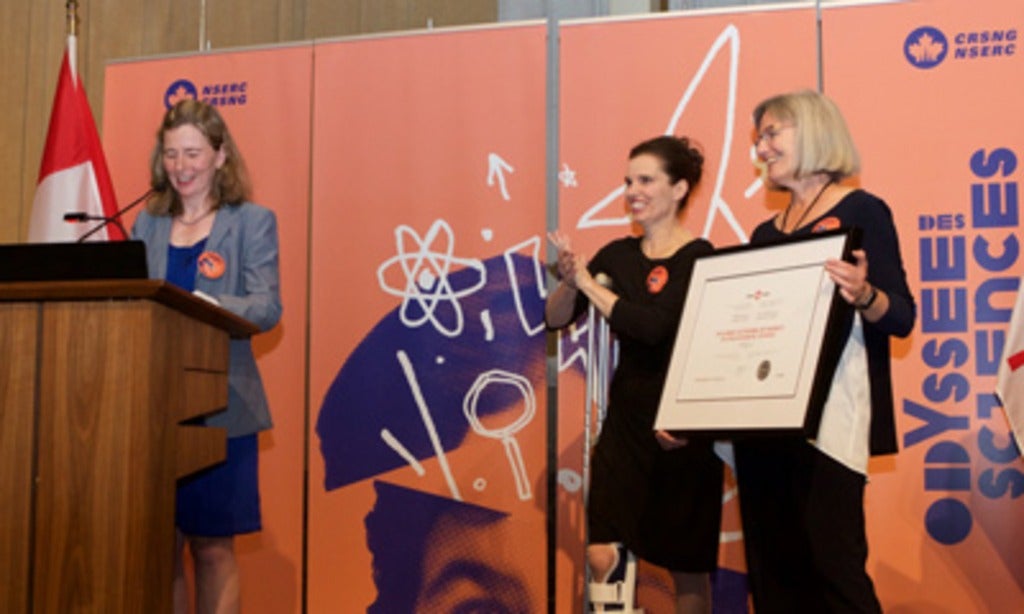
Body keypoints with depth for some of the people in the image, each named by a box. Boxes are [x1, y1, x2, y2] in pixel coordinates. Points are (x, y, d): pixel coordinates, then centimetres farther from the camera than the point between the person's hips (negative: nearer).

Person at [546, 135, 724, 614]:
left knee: (688, 569, 8)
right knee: (601, 559, -2)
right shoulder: (618, 255, 5)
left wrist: (588, 282, -16)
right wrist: (569, 281, -18)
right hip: (624, 422, 4)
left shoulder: (698, 257, -10)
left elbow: (653, 327, -24)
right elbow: (555, 319, 2)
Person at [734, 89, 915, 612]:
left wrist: (862, 295, -28)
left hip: (827, 414, -7)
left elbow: (902, 318, -8)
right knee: (771, 568, 8)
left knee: (833, 563, -10)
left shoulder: (861, 212, -1)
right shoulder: (765, 233, 17)